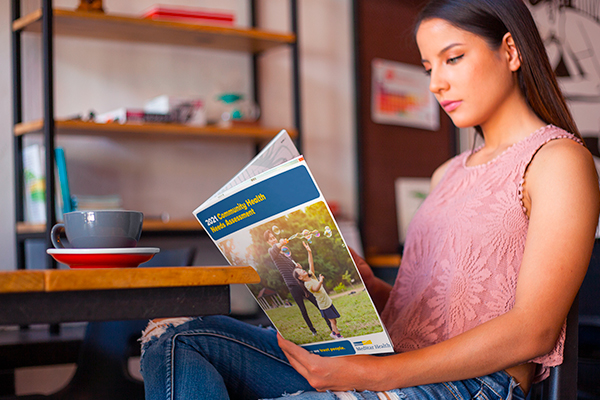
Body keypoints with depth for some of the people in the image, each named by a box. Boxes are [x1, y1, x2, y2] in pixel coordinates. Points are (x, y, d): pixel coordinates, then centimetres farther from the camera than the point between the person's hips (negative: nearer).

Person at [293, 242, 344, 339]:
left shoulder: (311, 276, 1)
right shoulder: (307, 284, -20)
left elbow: (311, 264, -4)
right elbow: (316, 289, -39)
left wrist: (309, 252, -15)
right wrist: (320, 282, -59)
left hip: (328, 301, 7)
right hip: (324, 305, -7)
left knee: (334, 319, 15)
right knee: (332, 320, 1)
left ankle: (333, 333, 32)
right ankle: (338, 335, 13)